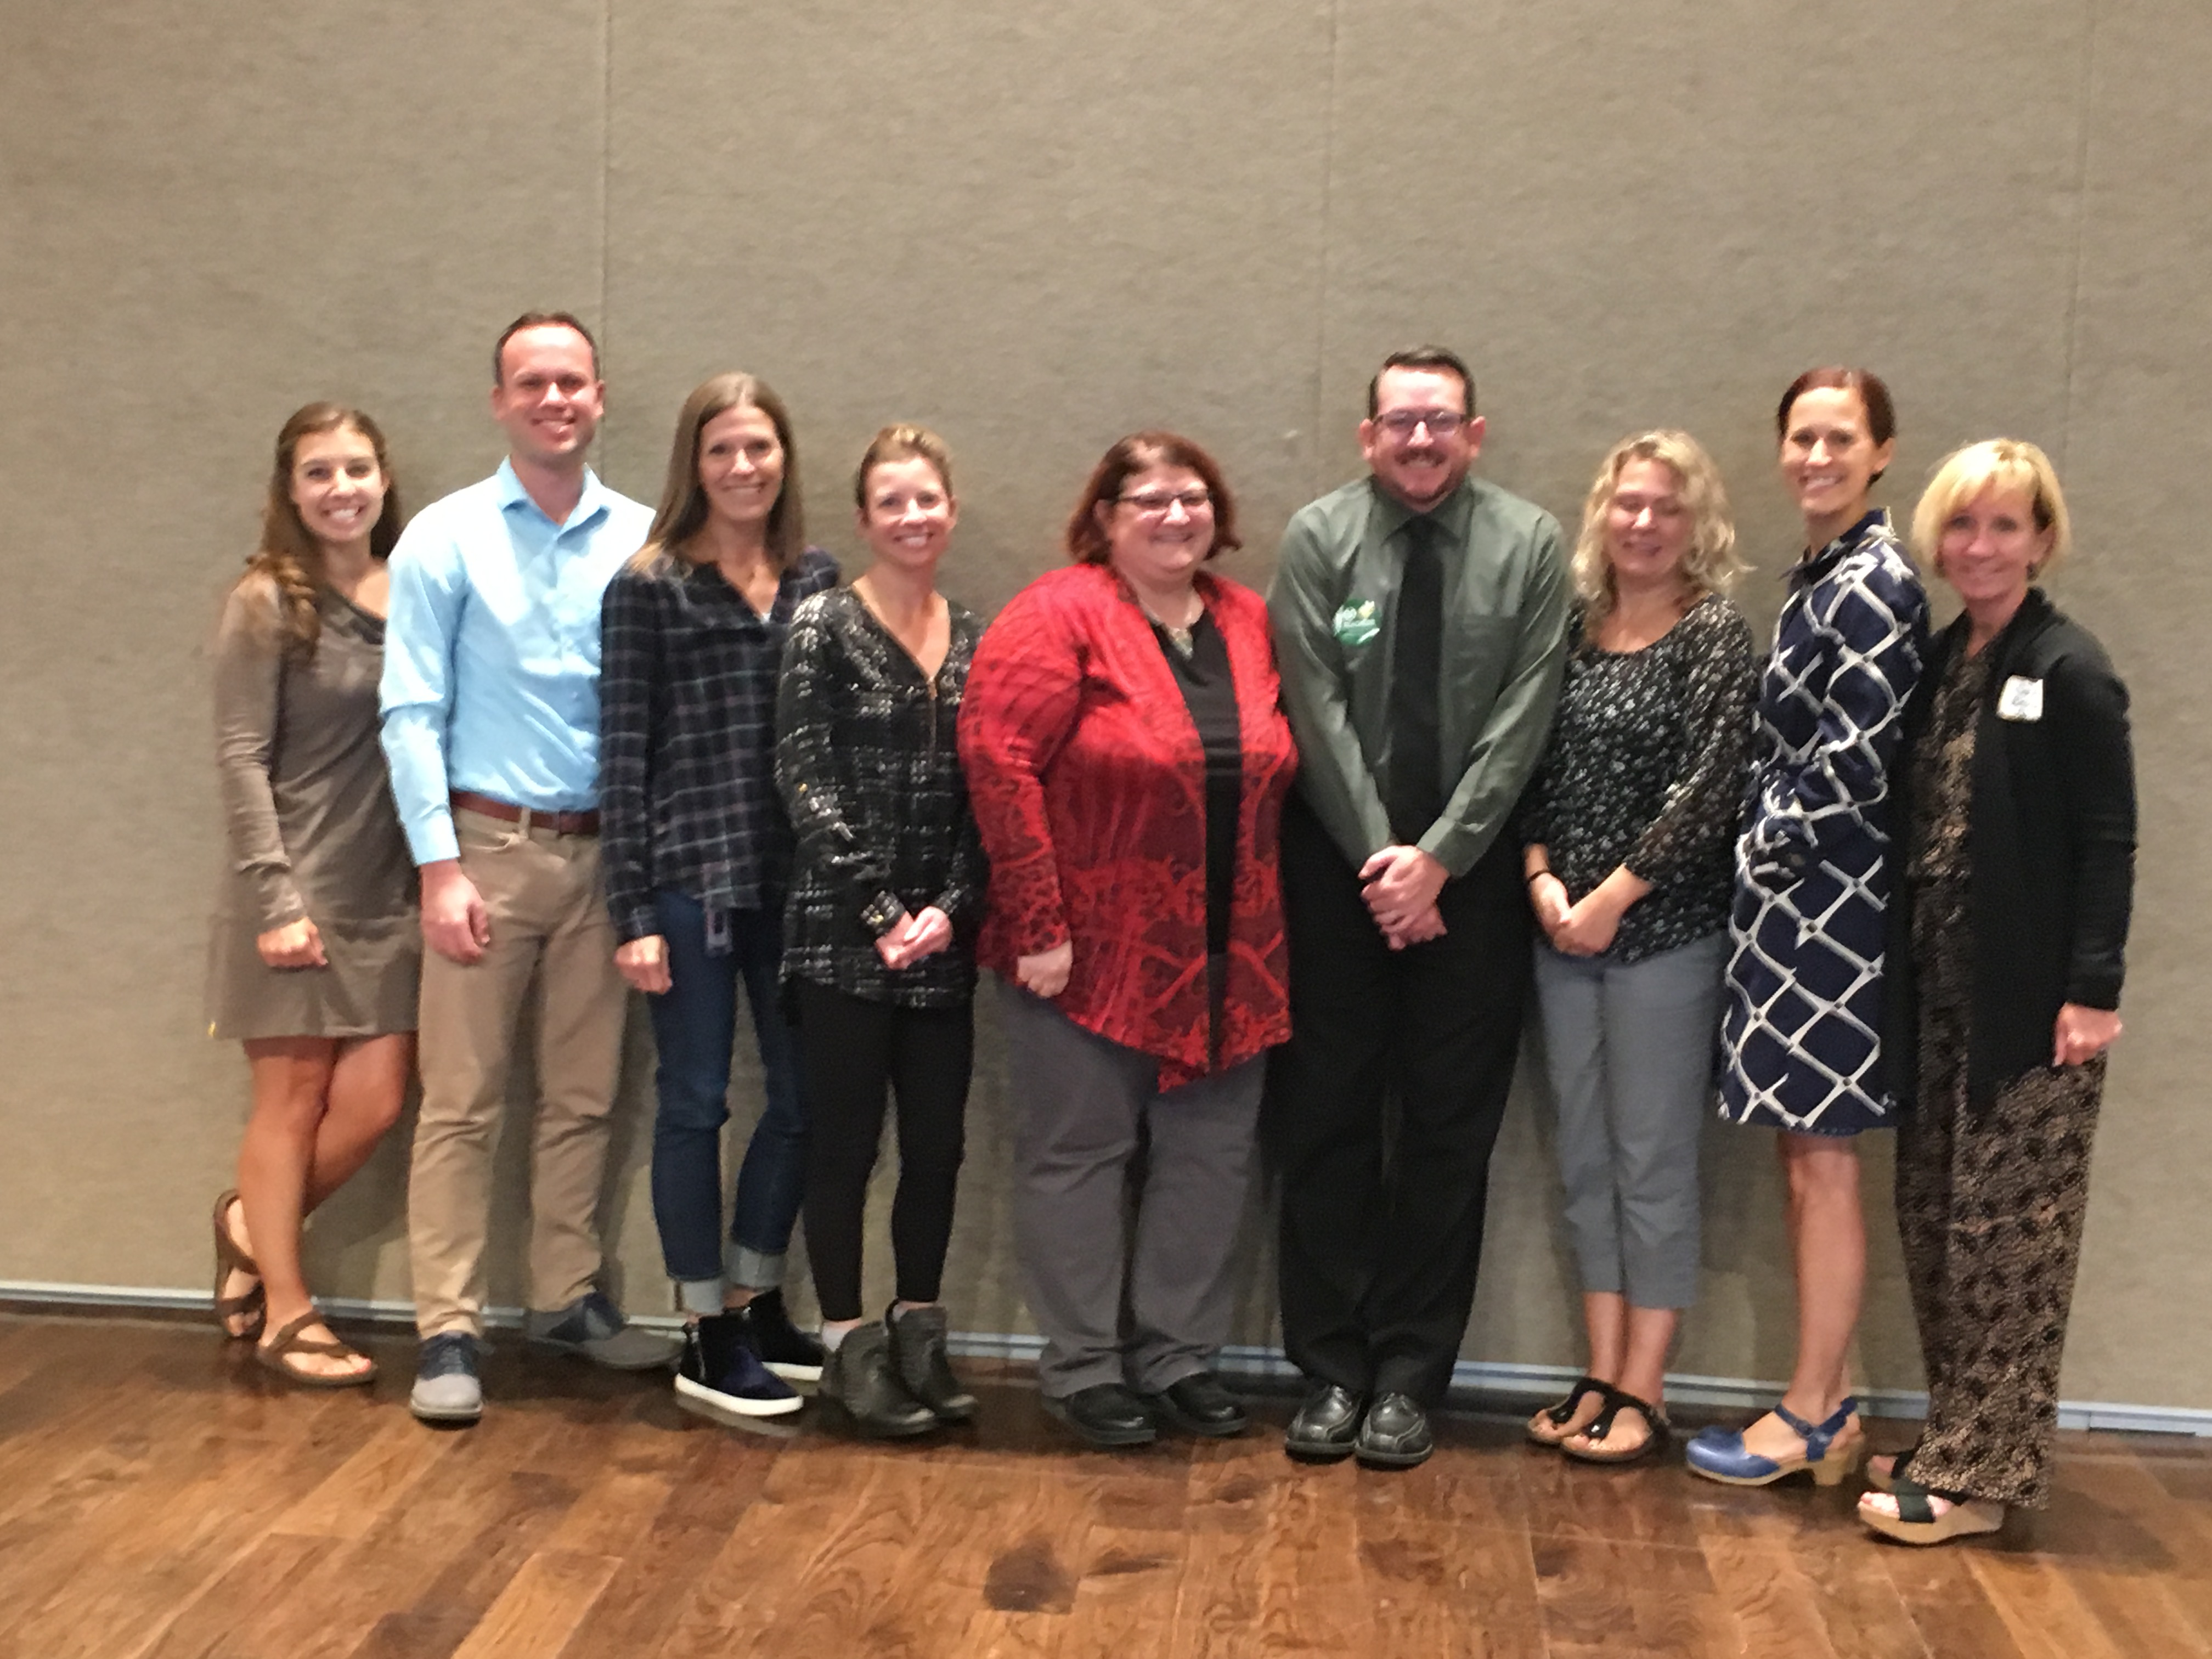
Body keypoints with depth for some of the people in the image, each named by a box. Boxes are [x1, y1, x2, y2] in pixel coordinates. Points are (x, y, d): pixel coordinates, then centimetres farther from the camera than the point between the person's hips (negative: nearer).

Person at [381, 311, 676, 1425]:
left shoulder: (642, 541, 3)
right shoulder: (446, 537, -2)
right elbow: (412, 714, -5)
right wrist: (441, 865, -12)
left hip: (603, 850, 3)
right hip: (488, 844, -2)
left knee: (585, 1096, 11)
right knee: (462, 1101, 0)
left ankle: (566, 1299, 25)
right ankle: (447, 1332, 7)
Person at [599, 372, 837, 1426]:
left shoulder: (818, 580, 8)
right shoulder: (649, 588, -3)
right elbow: (625, 752, -5)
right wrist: (635, 910, -9)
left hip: (795, 882, 4)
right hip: (690, 879, -4)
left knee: (801, 1097, 10)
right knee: (695, 1103, 5)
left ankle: (755, 1303, 29)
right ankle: (706, 1337, 17)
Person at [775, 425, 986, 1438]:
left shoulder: (976, 638, 9)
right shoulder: (825, 626, -3)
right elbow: (807, 783, -9)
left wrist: (951, 910, -7)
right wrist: (880, 911, -13)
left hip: (945, 944, 4)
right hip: (843, 937, -4)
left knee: (937, 1144, 9)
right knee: (843, 1143, 3)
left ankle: (918, 1335, 24)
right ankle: (847, 1345, 16)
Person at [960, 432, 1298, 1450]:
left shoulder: (1249, 623, 9)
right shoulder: (1059, 616, -9)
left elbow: (1275, 770, 14)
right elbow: (998, 759, -16)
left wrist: (1264, 924, 7)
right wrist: (1038, 924, -18)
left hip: (1227, 960, 6)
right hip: (1089, 951, -5)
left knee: (1209, 1155, 10)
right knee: (1078, 1154, 5)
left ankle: (1178, 1356, 25)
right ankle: (1083, 1368, 19)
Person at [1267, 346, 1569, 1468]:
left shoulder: (1528, 544, 0)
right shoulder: (1319, 537, 0)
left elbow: (1522, 719, -5)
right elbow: (1316, 710, -5)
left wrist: (1437, 858, -12)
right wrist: (1378, 854, -11)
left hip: (1468, 872, 0)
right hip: (1336, 867, 0)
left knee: (1449, 1129, 4)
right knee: (1325, 1120, 4)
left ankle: (1408, 1377, 16)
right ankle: (1330, 1369, 16)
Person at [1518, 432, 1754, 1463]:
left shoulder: (1717, 635, -5)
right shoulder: (1572, 631, 9)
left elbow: (1711, 787, -13)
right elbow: (1533, 770, 8)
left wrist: (1615, 896, -14)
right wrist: (1542, 879, -7)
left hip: (1666, 933, -5)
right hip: (1563, 934, 5)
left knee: (1653, 1165, 3)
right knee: (1585, 1161, 11)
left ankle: (1643, 1394, 13)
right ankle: (1601, 1378, 21)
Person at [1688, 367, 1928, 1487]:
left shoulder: (1875, 586, -14)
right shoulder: (1819, 577, 14)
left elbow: (1855, 768, -18)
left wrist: (1762, 854, -8)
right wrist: (1760, 865, 9)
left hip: (1829, 910, -9)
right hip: (1791, 907, 9)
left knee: (1823, 1165, 0)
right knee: (1800, 1160, 13)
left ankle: (1811, 1419, 12)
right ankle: (1827, 1404, 23)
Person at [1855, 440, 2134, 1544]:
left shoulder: (2069, 672, -10)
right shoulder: (1940, 663, 10)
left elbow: (2108, 843, -12)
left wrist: (2093, 989, -17)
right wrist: (1899, 973, 7)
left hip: (2031, 1000, -7)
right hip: (1937, 991, 7)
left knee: (2006, 1235, 1)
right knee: (1934, 1221, 13)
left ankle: (1984, 1470, 11)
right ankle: (1956, 1441, 26)